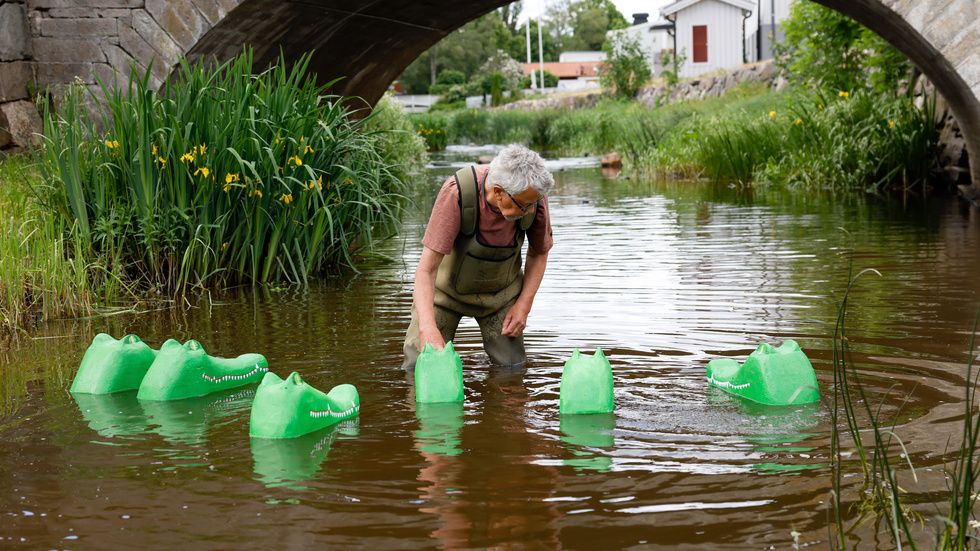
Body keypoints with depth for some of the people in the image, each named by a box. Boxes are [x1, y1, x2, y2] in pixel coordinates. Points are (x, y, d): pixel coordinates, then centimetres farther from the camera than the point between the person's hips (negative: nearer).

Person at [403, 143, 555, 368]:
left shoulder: (534, 196, -23)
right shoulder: (457, 192, -35)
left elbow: (539, 253, -1)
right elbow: (426, 269, -35)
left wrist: (524, 305, -12)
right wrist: (428, 328, -48)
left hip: (501, 291, 3)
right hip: (447, 288, -3)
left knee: (512, 366, -3)